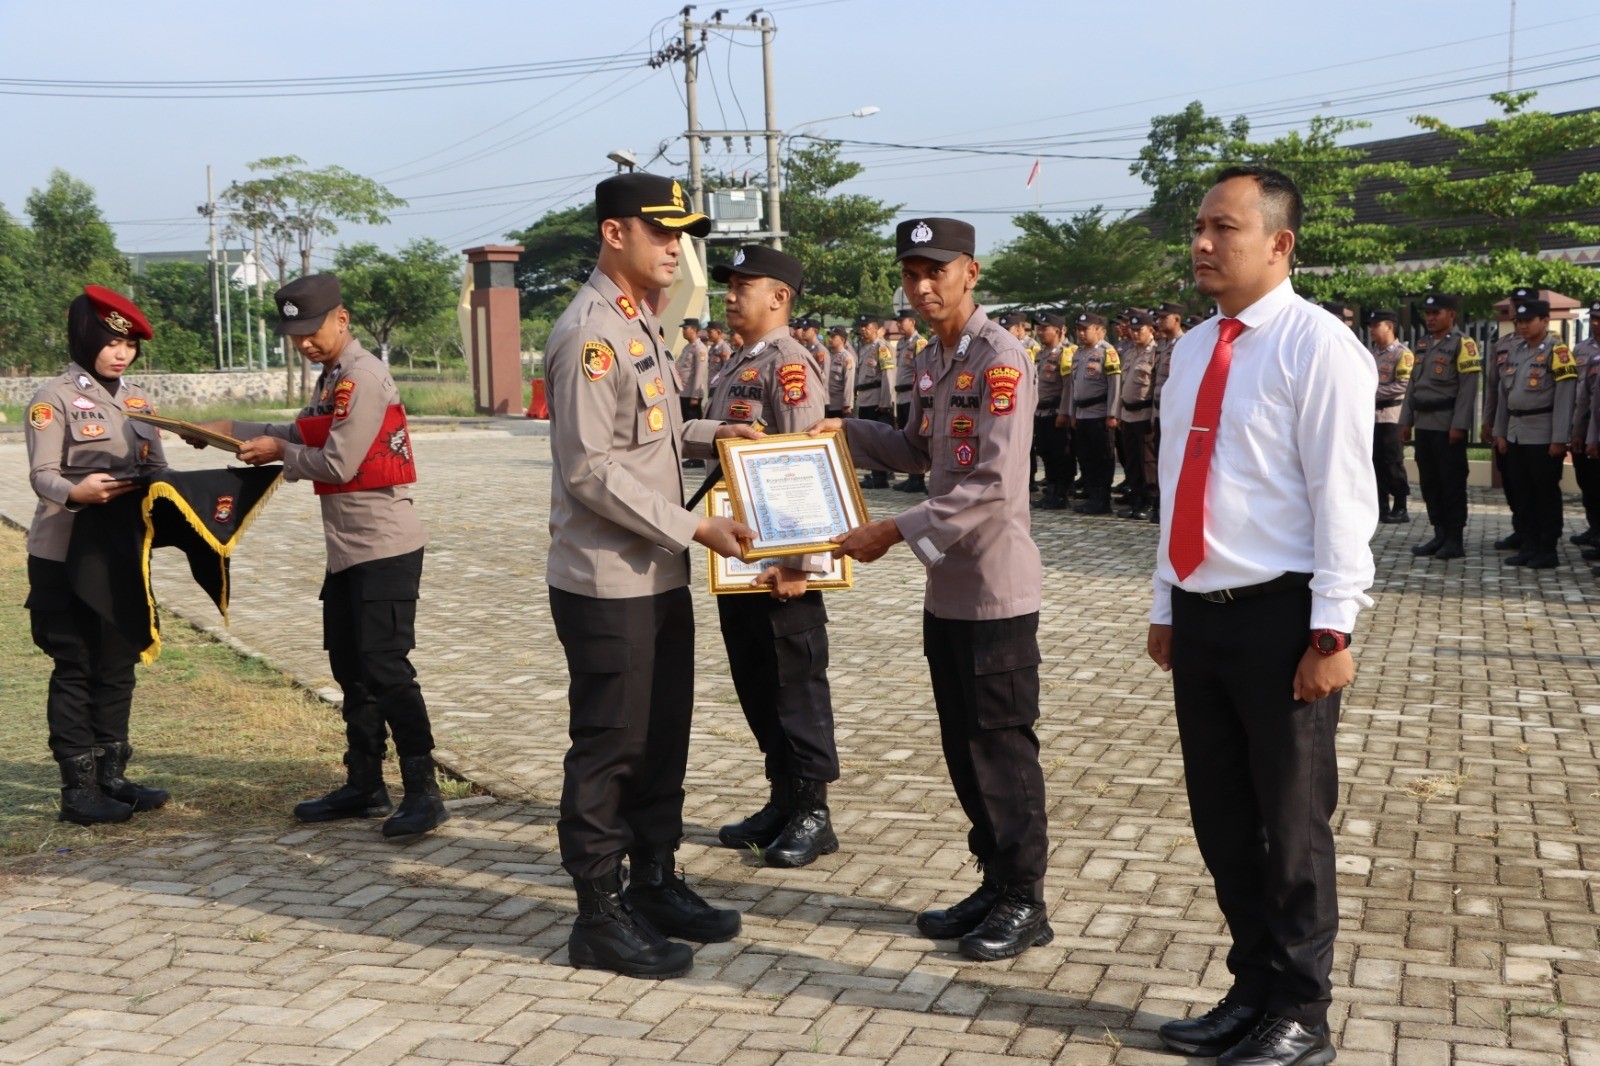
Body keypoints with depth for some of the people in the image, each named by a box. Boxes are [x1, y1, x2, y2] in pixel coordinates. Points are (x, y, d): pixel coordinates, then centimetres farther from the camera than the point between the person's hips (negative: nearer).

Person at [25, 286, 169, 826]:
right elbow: (42, 473, -16)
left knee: (118, 666, 10)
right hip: (67, 556, -6)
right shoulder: (55, 398, -7)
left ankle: (112, 776, 20)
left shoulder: (138, 401, 13)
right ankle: (78, 789, 5)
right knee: (75, 669, -1)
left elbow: (158, 470, 11)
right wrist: (75, 492, -37)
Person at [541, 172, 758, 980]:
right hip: (607, 584, -9)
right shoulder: (589, 335, -17)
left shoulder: (639, 323, 14)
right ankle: (600, 917, 12)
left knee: (662, 738, 17)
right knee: (609, 749, 0)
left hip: (658, 576, 10)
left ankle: (655, 883, 31)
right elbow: (590, 469, -22)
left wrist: (705, 435, 8)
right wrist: (694, 527, -20)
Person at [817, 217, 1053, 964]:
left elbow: (994, 486, -23)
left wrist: (895, 532, -22)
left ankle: (1024, 901, 13)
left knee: (1002, 744, 0)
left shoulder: (1000, 359, -16)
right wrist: (847, 433, 12)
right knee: (963, 745, 15)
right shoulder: (930, 361, 11)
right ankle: (994, 885, 28)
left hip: (996, 591, -9)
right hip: (946, 588, 9)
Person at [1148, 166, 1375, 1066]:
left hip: (1280, 618, -7)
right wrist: (1166, 607, 16)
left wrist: (1331, 631, -17)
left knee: (1292, 825, 4)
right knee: (1223, 821, 14)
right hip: (1201, 616, 7)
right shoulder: (1193, 349, 12)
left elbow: (1343, 494, -14)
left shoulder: (1317, 344, -11)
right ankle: (1254, 991, 30)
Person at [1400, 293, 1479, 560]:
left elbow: (1468, 387, -14)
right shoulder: (1423, 345, 17)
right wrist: (1406, 420, 14)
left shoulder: (1462, 344, -8)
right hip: (1424, 425, 8)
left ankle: (1454, 540, 2)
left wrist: (1459, 425, -19)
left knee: (1452, 483, -3)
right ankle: (1440, 535, 18)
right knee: (1429, 482, 10)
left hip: (1448, 426, -8)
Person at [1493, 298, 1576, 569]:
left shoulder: (1557, 351, -9)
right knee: (1522, 494, 10)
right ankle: (1529, 546, 18)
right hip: (1516, 434, 7)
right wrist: (1500, 432, 14)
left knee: (1546, 494, 0)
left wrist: (1559, 439, -18)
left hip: (1543, 436, -7)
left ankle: (1548, 550, 7)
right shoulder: (1516, 351, 13)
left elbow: (1565, 397, -14)